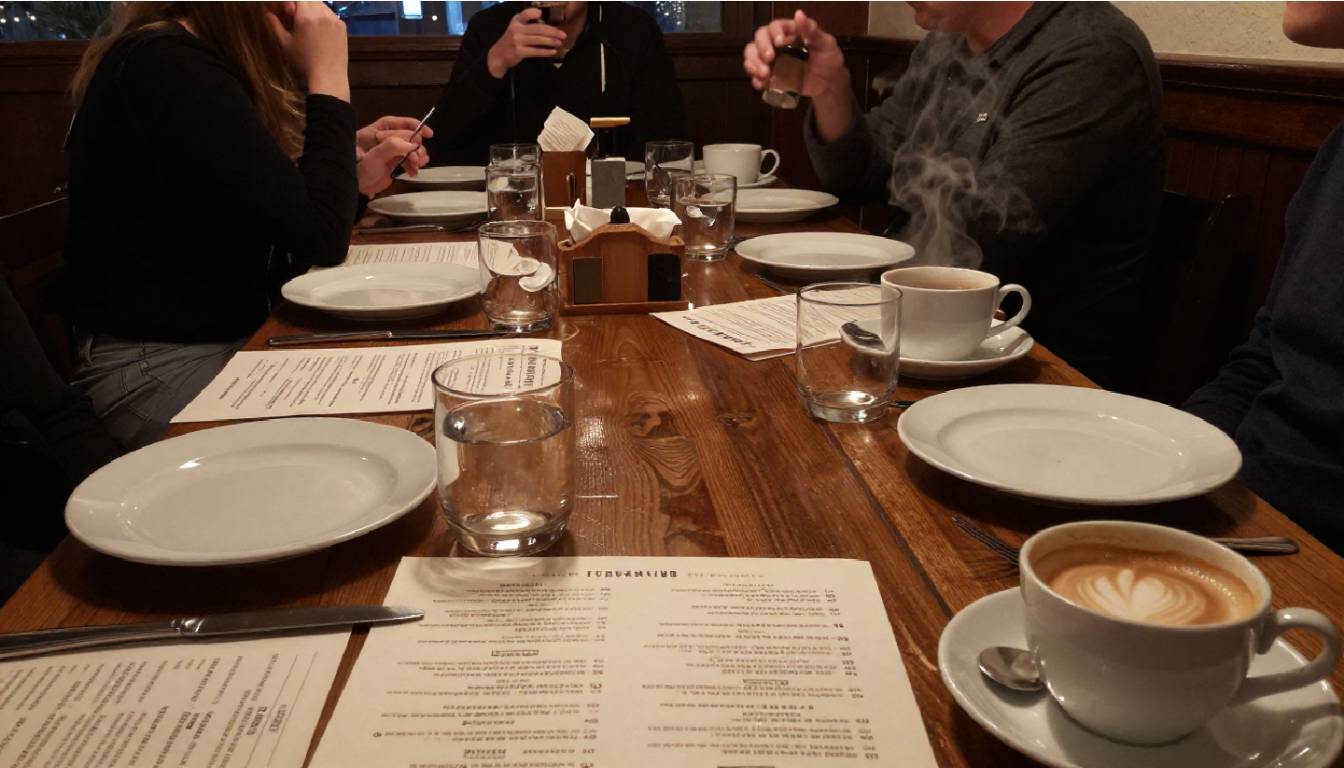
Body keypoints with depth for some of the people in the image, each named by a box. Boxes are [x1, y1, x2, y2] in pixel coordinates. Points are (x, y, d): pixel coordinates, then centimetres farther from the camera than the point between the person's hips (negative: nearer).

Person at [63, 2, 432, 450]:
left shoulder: (178, 59, 12)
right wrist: (329, 76, -17)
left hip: (229, 337, 9)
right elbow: (321, 238, -24)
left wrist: (356, 179, -3)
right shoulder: (170, 70, -20)